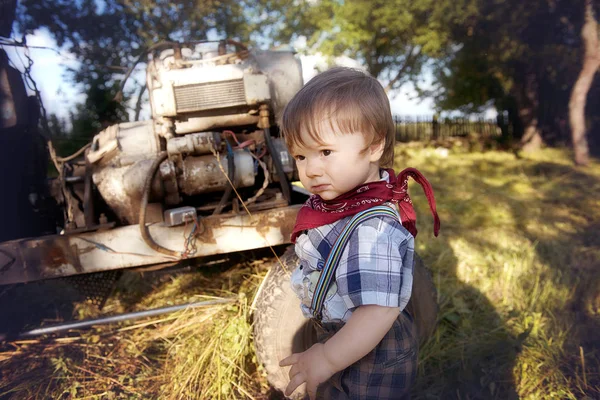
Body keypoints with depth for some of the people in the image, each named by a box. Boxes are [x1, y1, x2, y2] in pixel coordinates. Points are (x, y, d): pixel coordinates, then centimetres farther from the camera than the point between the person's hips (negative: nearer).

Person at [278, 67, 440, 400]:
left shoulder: (371, 228, -37)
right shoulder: (342, 194, -9)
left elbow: (379, 310, -38)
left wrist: (327, 359, -30)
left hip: (369, 357, -8)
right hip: (338, 331, 8)